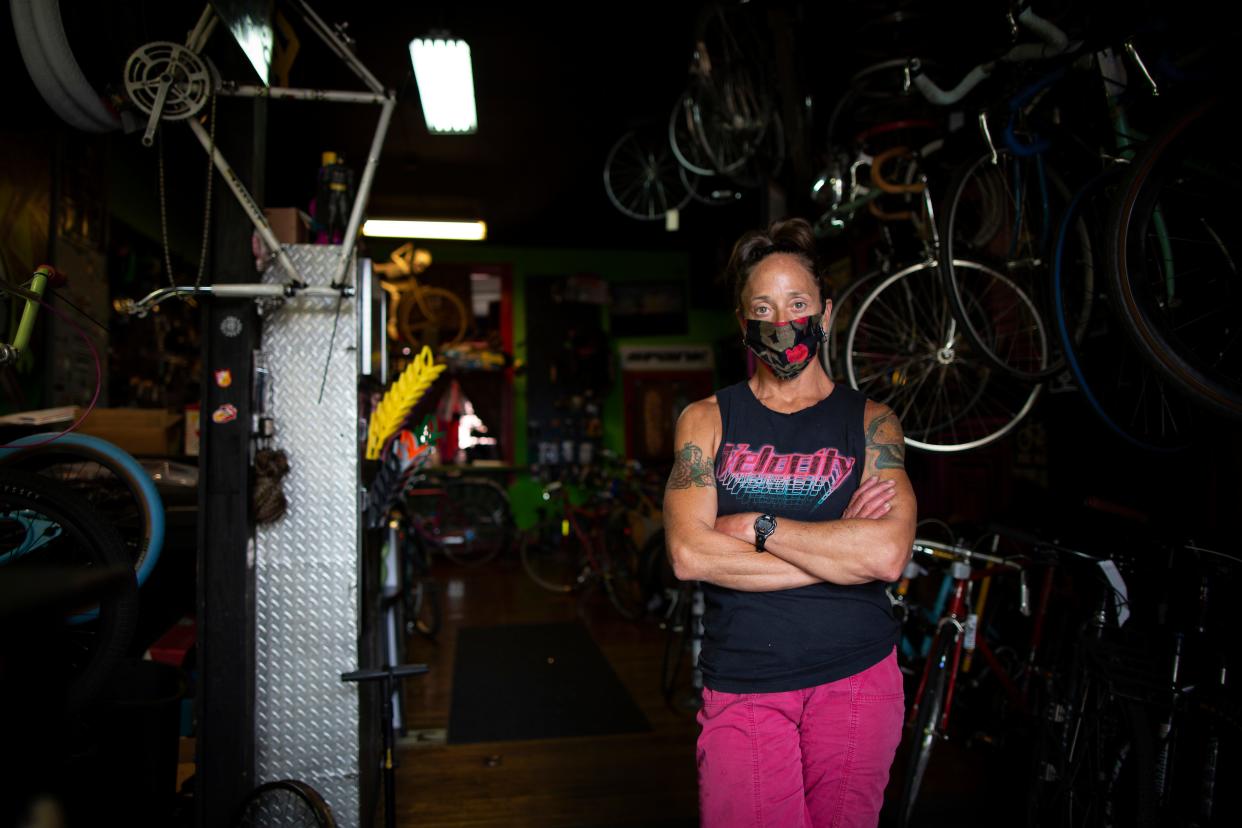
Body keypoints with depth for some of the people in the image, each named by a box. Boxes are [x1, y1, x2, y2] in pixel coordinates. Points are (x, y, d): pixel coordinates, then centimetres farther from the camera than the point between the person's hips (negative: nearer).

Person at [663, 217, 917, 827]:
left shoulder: (870, 422, 3)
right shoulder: (706, 421, 3)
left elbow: (888, 554, -13)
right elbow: (688, 554, -11)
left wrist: (759, 525, -11)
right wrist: (838, 547, -10)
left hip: (856, 678, 1)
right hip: (742, 686, 0)